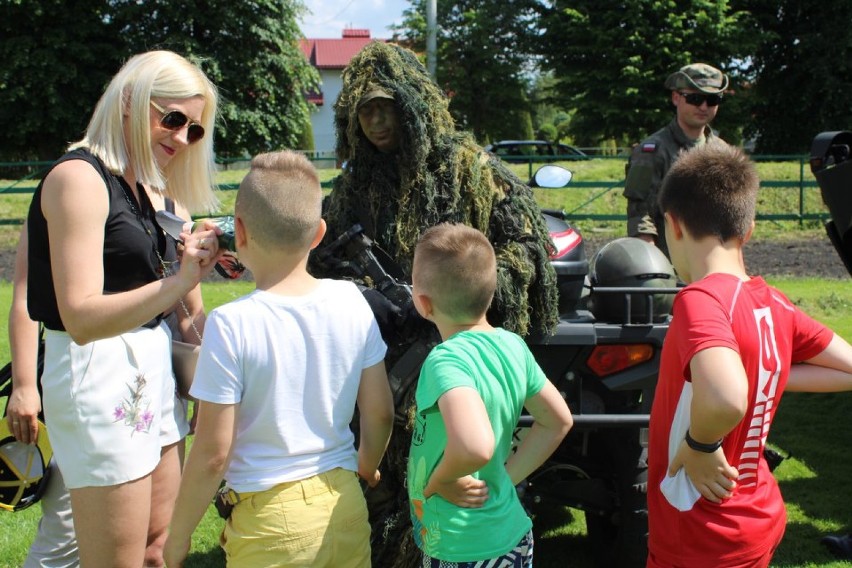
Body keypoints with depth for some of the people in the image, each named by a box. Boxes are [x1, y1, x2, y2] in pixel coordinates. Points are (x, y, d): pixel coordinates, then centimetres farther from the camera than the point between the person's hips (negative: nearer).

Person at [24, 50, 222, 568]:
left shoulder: (141, 187, 14)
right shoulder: (79, 177, -13)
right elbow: (82, 317, -22)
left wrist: (192, 267, 1)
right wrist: (179, 279, -29)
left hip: (151, 371, 9)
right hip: (99, 377, -9)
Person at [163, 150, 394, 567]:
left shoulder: (231, 325, -17)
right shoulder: (351, 301, -5)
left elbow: (213, 454, -14)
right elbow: (380, 413, 3)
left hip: (271, 518, -4)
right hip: (345, 505, 4)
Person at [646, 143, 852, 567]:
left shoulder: (701, 299, -25)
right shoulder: (772, 303, -2)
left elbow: (725, 399, -43)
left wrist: (699, 446, -24)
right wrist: (771, 377, 3)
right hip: (760, 519, 7)